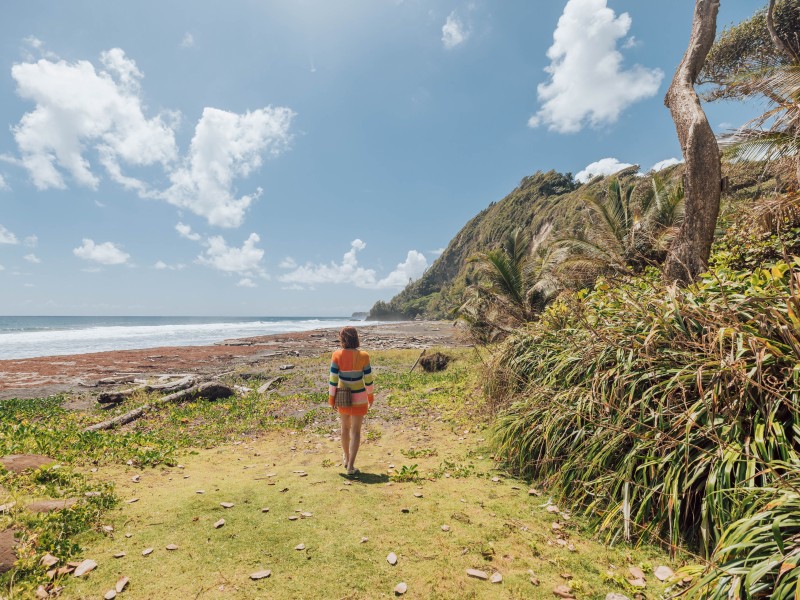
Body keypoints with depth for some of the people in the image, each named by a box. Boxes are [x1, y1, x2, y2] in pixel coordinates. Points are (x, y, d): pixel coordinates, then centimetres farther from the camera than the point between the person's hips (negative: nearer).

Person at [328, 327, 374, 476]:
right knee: (356, 431, 7)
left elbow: (333, 378, -10)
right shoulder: (363, 356, -12)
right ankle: (350, 466, 5)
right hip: (359, 397, -1)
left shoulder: (337, 355, -13)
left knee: (345, 427, 22)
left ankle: (346, 458, 40)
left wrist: (331, 398, 1)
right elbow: (368, 378, -7)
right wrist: (370, 396, 8)